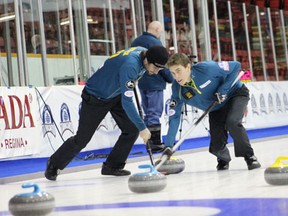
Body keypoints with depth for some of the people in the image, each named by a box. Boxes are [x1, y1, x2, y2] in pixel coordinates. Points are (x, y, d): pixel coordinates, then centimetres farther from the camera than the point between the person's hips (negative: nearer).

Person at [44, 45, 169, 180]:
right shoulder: (130, 65, -38)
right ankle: (54, 164, 22)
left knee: (132, 130, -5)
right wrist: (142, 128, -36)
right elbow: (126, 102, -39)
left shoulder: (145, 53, -12)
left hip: (115, 94, 8)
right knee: (82, 139, 0)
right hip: (95, 97, -8)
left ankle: (112, 166, 8)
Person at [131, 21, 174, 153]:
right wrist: (171, 79, -4)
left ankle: (150, 142, 19)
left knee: (148, 112, 15)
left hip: (141, 82, 8)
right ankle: (156, 143, -5)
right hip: (154, 83, -8)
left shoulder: (135, 42, 12)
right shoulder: (155, 42, -15)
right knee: (155, 113, -5)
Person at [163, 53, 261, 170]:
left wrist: (223, 89, -30)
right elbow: (174, 117, -18)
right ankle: (223, 159, 29)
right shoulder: (177, 89, -19)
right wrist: (168, 146, -25)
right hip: (216, 108, 4)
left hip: (236, 93, -4)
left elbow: (235, 66, -23)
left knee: (232, 122, -34)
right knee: (216, 147, -7)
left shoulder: (206, 68, -34)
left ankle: (250, 156, -14)